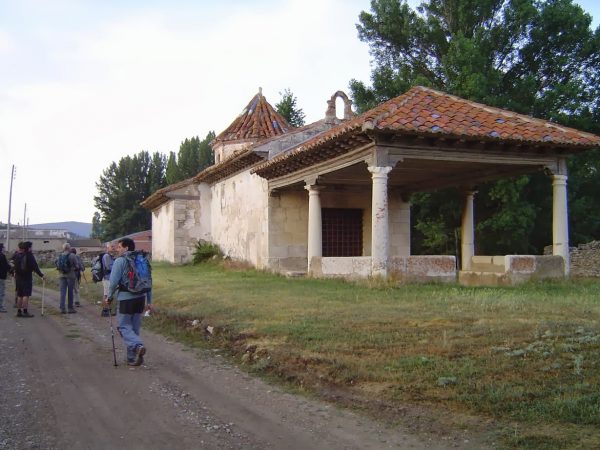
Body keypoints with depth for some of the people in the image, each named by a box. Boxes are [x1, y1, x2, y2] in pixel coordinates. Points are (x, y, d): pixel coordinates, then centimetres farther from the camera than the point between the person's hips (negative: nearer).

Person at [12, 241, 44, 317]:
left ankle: (19, 311, 16)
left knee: (19, 295, 13)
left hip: (18, 277, 7)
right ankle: (25, 311, -9)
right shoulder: (29, 255, -12)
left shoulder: (17, 255, 7)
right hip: (27, 277, -7)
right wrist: (41, 275, -6)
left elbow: (15, 266, 13)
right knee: (26, 295, -6)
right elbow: (35, 267, -13)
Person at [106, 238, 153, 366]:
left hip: (126, 298, -6)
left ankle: (138, 346, -21)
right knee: (135, 327, 13)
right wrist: (149, 301, 16)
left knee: (124, 326, 2)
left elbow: (114, 282, -11)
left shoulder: (120, 261, -7)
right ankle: (132, 358, 17)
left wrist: (109, 297, 4)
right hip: (140, 298, 6)